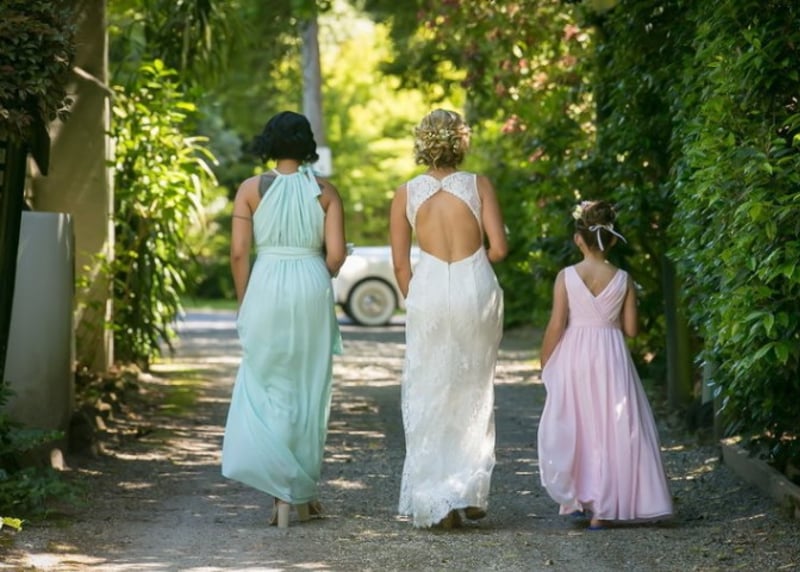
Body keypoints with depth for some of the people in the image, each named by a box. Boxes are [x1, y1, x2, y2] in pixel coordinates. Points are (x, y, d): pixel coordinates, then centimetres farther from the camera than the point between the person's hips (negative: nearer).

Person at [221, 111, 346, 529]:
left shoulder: (251, 189, -1)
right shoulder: (325, 192, 1)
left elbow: (238, 252, -4)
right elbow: (336, 254, -2)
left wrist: (243, 303, 7)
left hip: (266, 289, -1)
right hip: (313, 290, 1)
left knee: (267, 389, 6)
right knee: (308, 392, 11)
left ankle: (283, 495, -3)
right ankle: (301, 494, 17)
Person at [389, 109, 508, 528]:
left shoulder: (406, 194, 2)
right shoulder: (478, 185, 0)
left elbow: (400, 263, 3)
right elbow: (498, 248, -5)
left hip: (428, 291, 0)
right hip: (477, 289, 1)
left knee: (428, 401, 7)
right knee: (473, 396, 15)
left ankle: (438, 502, 2)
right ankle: (472, 493, 17)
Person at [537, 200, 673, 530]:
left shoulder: (566, 277, -8)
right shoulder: (622, 280, -3)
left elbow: (556, 326, -9)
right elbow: (631, 329, -1)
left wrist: (544, 363, 2)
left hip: (573, 356, -1)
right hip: (611, 358, 1)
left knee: (569, 430, 13)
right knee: (609, 431, 7)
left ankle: (576, 499, 15)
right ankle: (600, 510, 6)